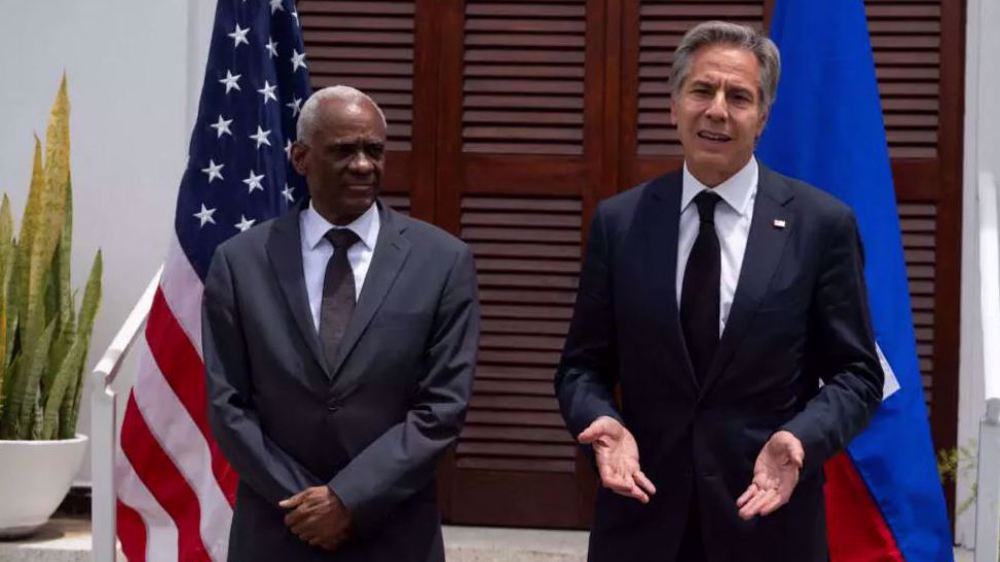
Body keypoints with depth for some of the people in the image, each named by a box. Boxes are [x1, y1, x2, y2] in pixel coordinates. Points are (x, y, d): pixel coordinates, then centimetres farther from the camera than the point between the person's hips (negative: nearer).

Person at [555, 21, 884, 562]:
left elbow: (855, 372, -1)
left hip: (768, 515, -1)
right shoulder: (618, 221, 2)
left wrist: (799, 438, -19)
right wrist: (601, 421, -15)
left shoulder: (822, 223, -3)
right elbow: (583, 365, 6)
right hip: (641, 514, 2)